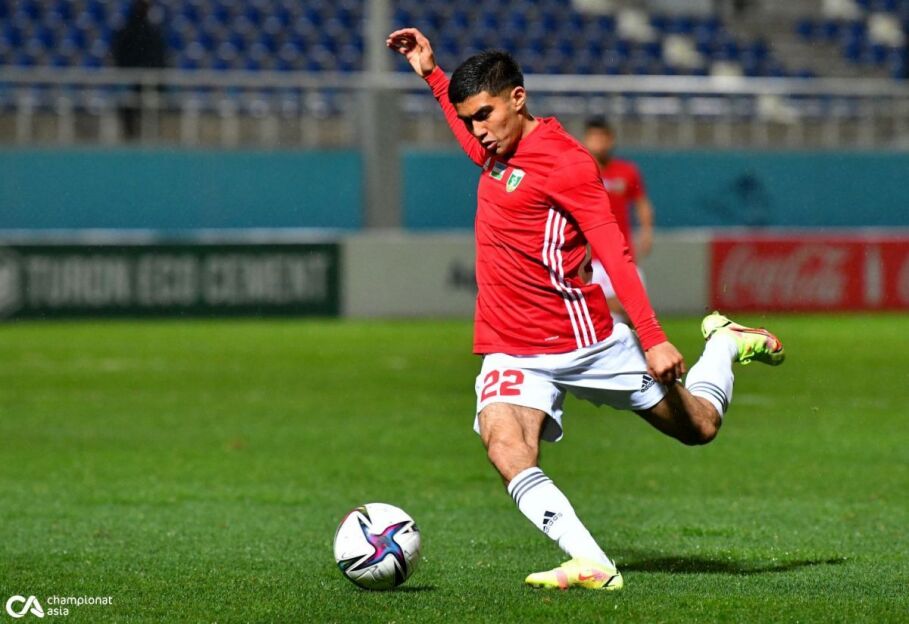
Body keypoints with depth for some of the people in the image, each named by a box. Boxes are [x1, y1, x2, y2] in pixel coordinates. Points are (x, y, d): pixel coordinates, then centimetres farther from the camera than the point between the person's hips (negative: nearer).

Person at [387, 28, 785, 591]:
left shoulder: (564, 161, -15)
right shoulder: (500, 150, 10)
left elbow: (614, 252, -19)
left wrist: (653, 339, -26)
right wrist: (432, 74, 32)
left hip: (585, 340, -6)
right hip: (512, 351, 6)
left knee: (698, 427, 11)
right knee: (506, 448, -27)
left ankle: (725, 344, 42)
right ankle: (592, 566, -35)